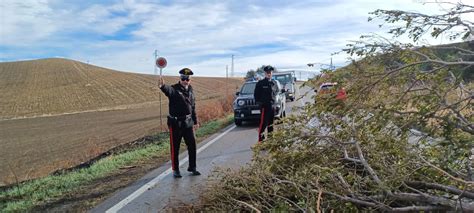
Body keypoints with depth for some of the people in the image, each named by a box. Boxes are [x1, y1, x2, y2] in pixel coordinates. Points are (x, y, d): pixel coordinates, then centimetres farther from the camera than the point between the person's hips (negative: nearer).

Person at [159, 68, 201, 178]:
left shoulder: (190, 90, 9)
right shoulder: (174, 89, -11)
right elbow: (168, 90, -37)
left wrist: (195, 121, 19)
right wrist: (163, 86, -60)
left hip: (188, 122, 5)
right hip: (175, 122, -5)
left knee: (192, 145, 8)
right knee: (175, 147, 3)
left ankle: (192, 167, 24)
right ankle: (175, 170, 17)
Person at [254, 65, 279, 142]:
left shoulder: (274, 83, 10)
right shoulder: (260, 83, -4)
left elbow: (276, 91, 25)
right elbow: (256, 94, -1)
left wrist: (274, 99, 14)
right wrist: (259, 102, -5)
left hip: (272, 105, 6)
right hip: (264, 106, -6)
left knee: (271, 122, 13)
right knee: (263, 123, -10)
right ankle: (260, 139, -6)